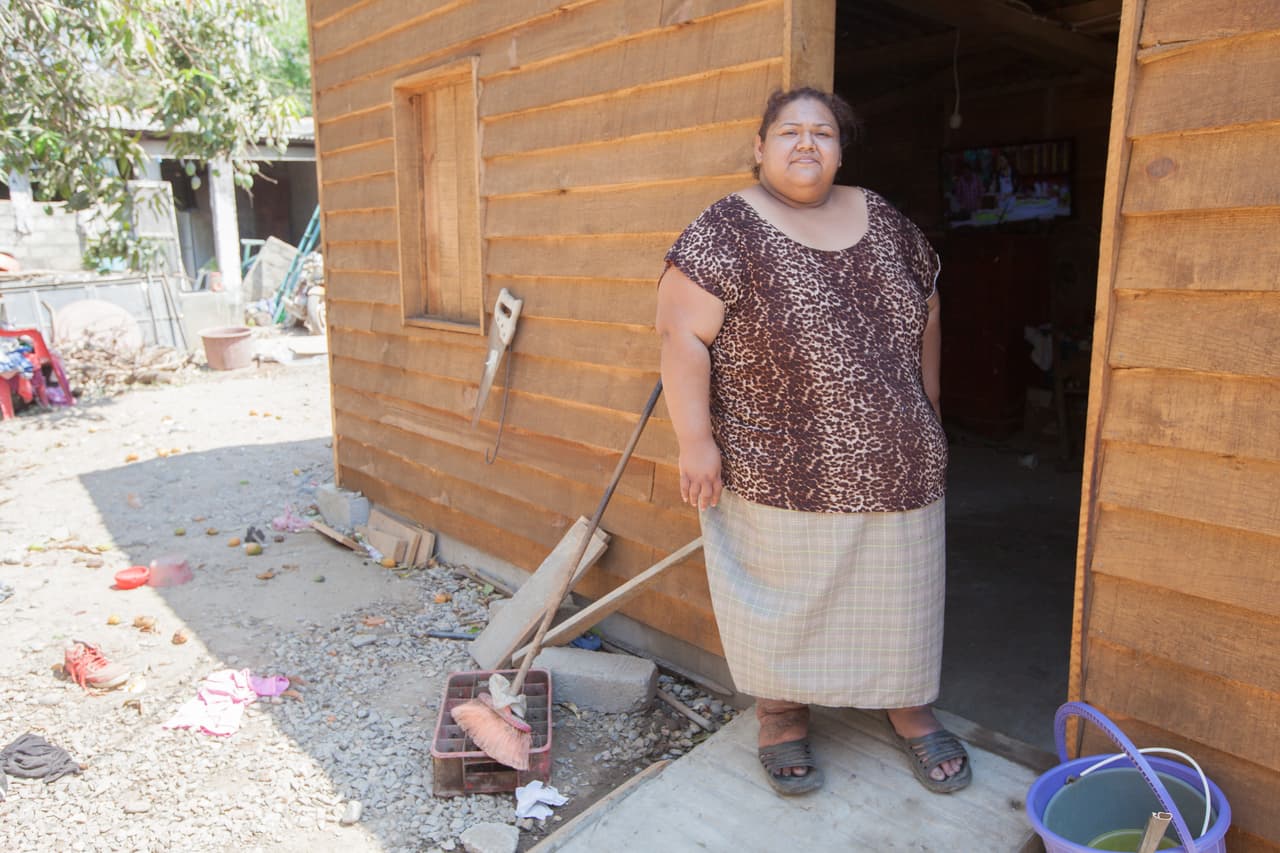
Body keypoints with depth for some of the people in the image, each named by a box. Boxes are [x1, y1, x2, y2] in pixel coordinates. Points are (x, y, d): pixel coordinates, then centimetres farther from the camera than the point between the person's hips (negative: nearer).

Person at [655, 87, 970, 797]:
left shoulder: (882, 221, 7)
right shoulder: (729, 230, -9)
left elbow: (924, 319, 15)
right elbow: (681, 334, -14)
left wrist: (928, 415, 15)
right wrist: (694, 441, -19)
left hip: (893, 464, 5)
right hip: (781, 467, -4)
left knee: (897, 591, 16)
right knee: (782, 600, 9)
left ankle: (909, 709, 37)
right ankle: (782, 717, 30)